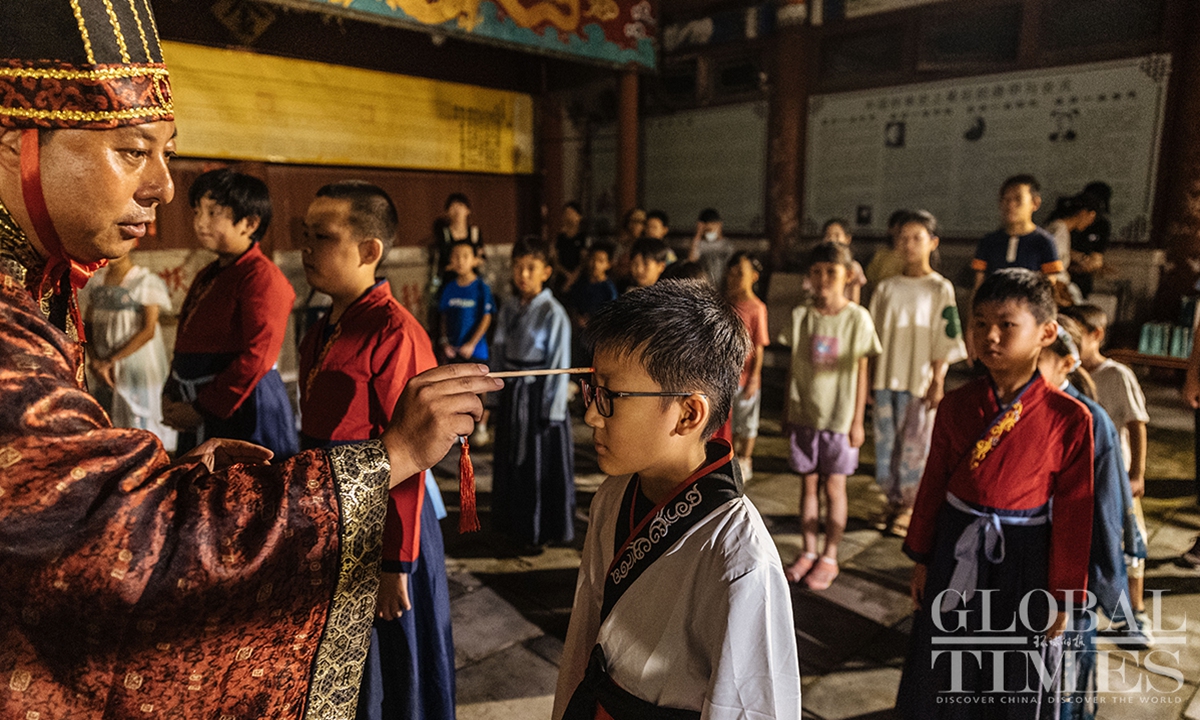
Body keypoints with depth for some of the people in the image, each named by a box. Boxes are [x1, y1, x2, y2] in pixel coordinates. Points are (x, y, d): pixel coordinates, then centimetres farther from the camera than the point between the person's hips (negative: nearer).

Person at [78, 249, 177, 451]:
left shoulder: (146, 281, -7)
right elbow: (88, 322, 13)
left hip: (138, 361, -5)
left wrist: (111, 361, -15)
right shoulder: (96, 279, 9)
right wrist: (93, 358, -3)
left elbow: (148, 330, -13)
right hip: (105, 366, 5)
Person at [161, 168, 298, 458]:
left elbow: (256, 357, -19)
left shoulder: (263, 277, -12)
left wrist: (202, 408, -16)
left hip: (241, 409, -8)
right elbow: (185, 345, 20)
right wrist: (171, 396, 6)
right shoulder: (207, 277, 17)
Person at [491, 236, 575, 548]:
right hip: (512, 392, 6)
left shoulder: (552, 313, -14)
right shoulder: (508, 308, 4)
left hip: (540, 394, -6)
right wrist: (495, 393, 7)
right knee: (511, 461, 17)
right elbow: (498, 351, 9)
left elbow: (560, 364, -13)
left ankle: (541, 532, 26)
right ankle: (515, 524, 37)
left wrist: (553, 410, -13)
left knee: (542, 465, 7)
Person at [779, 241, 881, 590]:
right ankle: (808, 552, 24)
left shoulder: (857, 318, -6)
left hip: (839, 415, -2)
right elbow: (794, 367, 6)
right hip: (803, 413, 3)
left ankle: (829, 557, 20)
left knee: (834, 486, 6)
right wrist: (786, 413, 7)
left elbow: (862, 371, -3)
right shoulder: (801, 316, 1)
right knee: (808, 483, 11)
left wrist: (857, 420, -5)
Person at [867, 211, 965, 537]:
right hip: (885, 378, 4)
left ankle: (910, 505, 17)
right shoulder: (885, 289, 8)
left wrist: (937, 382, -9)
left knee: (914, 443, 3)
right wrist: (868, 378, 8)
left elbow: (945, 341, -5)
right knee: (885, 439, 8)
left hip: (919, 380, -3)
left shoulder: (940, 289, -2)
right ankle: (893, 500, 23)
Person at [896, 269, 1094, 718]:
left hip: (1022, 558, -2)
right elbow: (933, 484, 3)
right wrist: (921, 559, 7)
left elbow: (1073, 512, -8)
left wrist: (1063, 595, -4)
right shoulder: (956, 406, -5)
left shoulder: (1069, 419, -14)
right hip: (956, 549, 3)